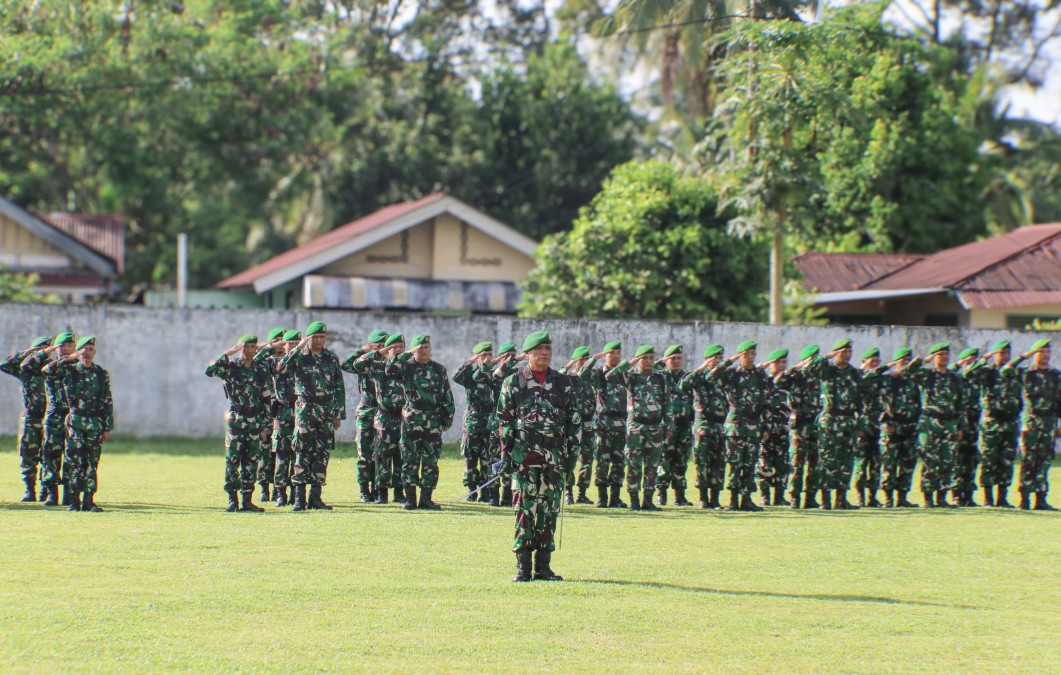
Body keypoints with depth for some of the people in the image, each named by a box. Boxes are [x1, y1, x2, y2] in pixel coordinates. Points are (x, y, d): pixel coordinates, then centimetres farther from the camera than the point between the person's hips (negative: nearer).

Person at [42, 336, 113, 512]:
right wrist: (69, 359, -15)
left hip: (95, 425, 2)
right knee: (76, 462, -4)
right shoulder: (69, 370, 3)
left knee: (92, 464, 1)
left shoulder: (101, 374, 9)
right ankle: (74, 501, -1)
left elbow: (108, 402, 9)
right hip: (75, 423, -2)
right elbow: (47, 370, -13)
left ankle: (88, 501, 3)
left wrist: (108, 428, 4)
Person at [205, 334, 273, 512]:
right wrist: (227, 354, -18)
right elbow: (210, 370, -18)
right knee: (232, 460, -3)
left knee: (251, 462, 2)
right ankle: (232, 500, 1)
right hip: (235, 421, -3)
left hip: (255, 423, 3)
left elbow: (267, 400, 11)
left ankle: (247, 500, 6)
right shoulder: (231, 367, 1)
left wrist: (265, 425, 7)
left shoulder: (262, 370, 9)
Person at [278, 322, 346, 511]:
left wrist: (339, 414, 11)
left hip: (327, 412, 3)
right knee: (303, 452, -7)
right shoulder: (299, 357, 0)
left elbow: (339, 388, 14)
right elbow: (281, 367, -21)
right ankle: (299, 497, -6)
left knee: (323, 453, 3)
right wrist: (298, 347, -21)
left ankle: (315, 497, 8)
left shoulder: (332, 358, 10)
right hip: (306, 410, -3)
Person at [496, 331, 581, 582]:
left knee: (549, 510, 4)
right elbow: (504, 420, 4)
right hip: (524, 455, -3)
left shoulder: (563, 383, 12)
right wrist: (506, 452, -2)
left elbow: (574, 419, 14)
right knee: (525, 509, -5)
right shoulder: (514, 383, 4)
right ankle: (523, 567, -1)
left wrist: (572, 451, 7)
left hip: (554, 457, 3)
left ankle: (543, 566, 9)